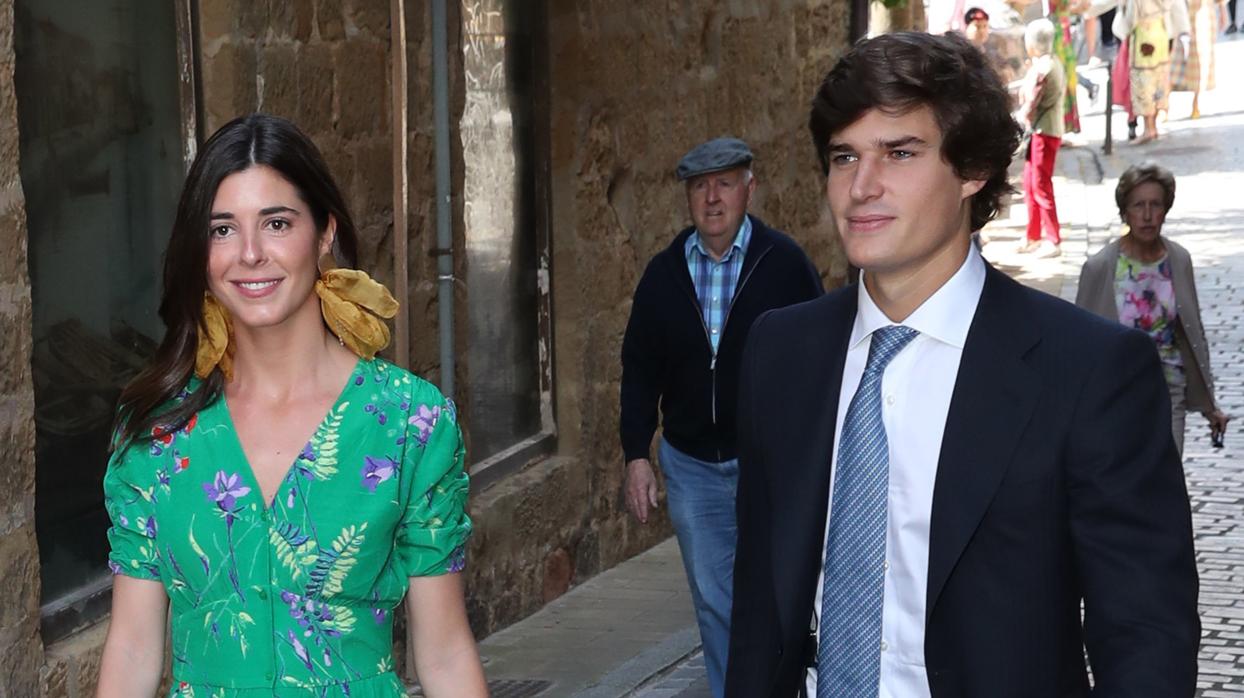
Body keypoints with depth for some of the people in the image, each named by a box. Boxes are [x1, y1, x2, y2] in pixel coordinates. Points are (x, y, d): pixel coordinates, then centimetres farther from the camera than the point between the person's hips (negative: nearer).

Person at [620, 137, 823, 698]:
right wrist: (636, 456, 2)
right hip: (691, 466, 4)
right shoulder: (664, 273, 3)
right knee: (714, 605, 11)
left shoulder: (784, 263, -7)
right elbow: (639, 369, 8)